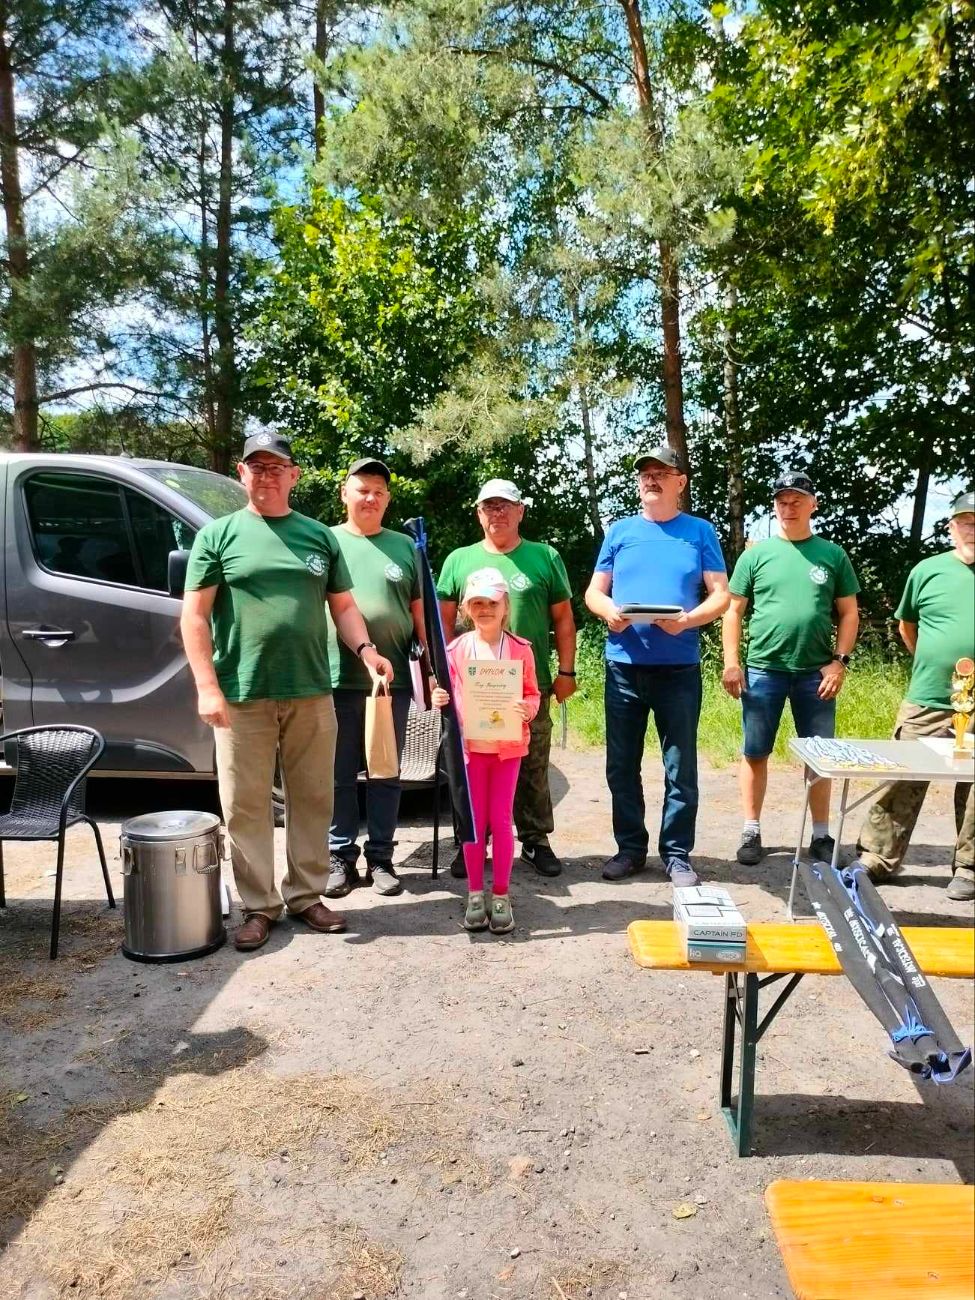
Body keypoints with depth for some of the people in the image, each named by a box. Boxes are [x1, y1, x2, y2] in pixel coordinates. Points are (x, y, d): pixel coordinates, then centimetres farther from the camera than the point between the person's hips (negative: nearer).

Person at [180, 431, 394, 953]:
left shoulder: (319, 535, 12)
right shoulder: (219, 533, 3)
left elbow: (343, 606, 16)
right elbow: (194, 617, -1)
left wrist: (365, 648, -3)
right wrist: (207, 687, -9)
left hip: (311, 693, 3)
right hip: (241, 695, -3)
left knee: (313, 800, 9)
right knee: (246, 806, 3)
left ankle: (306, 895, 24)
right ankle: (259, 906, 17)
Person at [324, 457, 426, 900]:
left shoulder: (405, 547, 11)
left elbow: (420, 614, 11)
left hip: (393, 681, 1)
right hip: (337, 680, -1)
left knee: (386, 775, 8)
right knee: (340, 775, 5)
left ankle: (380, 858, 19)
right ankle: (340, 857, 17)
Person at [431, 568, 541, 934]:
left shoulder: (520, 648, -3)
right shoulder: (456, 649, -2)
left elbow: (533, 694, 3)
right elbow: (450, 695, 6)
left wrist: (526, 709, -18)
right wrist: (439, 699, -16)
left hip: (508, 745, 0)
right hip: (470, 744, 1)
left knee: (501, 820, 5)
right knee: (474, 821, 7)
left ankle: (501, 896, 16)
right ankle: (475, 895, 18)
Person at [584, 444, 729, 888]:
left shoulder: (700, 532, 5)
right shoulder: (620, 531, 9)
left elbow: (720, 595, 2)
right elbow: (594, 592, 10)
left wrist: (688, 619, -18)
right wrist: (609, 612, -13)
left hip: (679, 667, -2)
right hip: (624, 665, 2)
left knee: (680, 768, 3)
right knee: (621, 765, 8)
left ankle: (677, 854, 16)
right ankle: (630, 847, 22)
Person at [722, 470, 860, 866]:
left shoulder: (832, 555, 6)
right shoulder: (756, 554, 4)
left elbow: (848, 613, 8)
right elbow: (733, 610, 4)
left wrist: (840, 661, -2)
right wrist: (731, 662, -4)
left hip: (816, 672, 1)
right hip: (762, 669, -1)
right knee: (755, 753, 5)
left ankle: (821, 836, 19)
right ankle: (751, 831, 16)